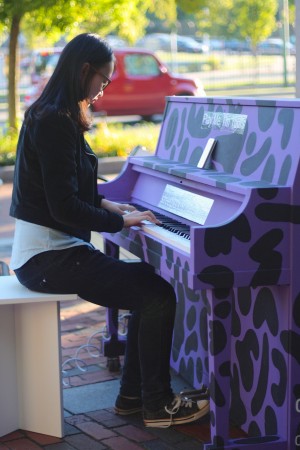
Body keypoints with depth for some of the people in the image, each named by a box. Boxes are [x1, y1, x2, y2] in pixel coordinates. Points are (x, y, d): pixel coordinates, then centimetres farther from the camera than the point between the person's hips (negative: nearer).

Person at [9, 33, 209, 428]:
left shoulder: (50, 115, 13)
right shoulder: (55, 123, -19)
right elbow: (64, 208, -23)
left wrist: (105, 204, 16)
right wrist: (121, 221, -12)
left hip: (51, 249, 10)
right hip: (47, 258, -10)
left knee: (149, 282, 10)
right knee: (159, 295, -12)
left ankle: (133, 394, 15)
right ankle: (157, 405, 2)